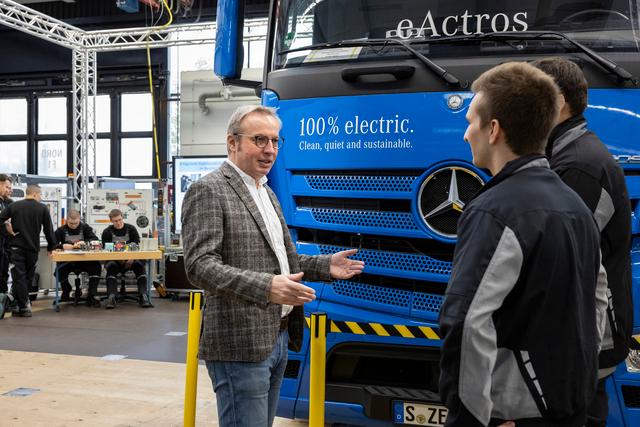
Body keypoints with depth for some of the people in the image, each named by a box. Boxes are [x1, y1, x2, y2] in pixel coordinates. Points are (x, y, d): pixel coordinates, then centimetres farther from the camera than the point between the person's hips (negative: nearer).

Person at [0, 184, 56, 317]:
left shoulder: (13, 206, 1)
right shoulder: (43, 208, -2)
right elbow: (49, 230, -1)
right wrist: (51, 247, 8)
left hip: (17, 247, 0)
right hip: (33, 248, 0)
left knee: (19, 276, 1)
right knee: (29, 277, 13)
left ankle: (24, 306, -4)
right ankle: (22, 303, 18)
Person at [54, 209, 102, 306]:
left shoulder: (85, 227, 8)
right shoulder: (61, 230, 7)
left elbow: (96, 240, -3)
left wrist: (84, 243, -22)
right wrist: (62, 246, -22)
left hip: (84, 260, 0)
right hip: (67, 261, 0)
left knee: (96, 266, -29)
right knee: (59, 270, -31)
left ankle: (91, 297, -18)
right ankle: (66, 292, 4)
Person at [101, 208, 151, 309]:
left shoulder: (131, 229, 7)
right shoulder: (107, 232, 6)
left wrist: (132, 258, -18)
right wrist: (118, 259, -18)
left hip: (130, 259, 0)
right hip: (114, 260, 0)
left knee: (139, 265, -29)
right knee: (111, 267, -33)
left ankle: (143, 296, -35)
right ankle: (111, 297, -41)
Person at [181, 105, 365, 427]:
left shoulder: (266, 192, 18)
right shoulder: (208, 190, -11)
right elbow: (200, 266, -21)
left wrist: (325, 266, 8)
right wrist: (264, 287, -33)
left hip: (277, 338, 9)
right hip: (241, 344, -9)